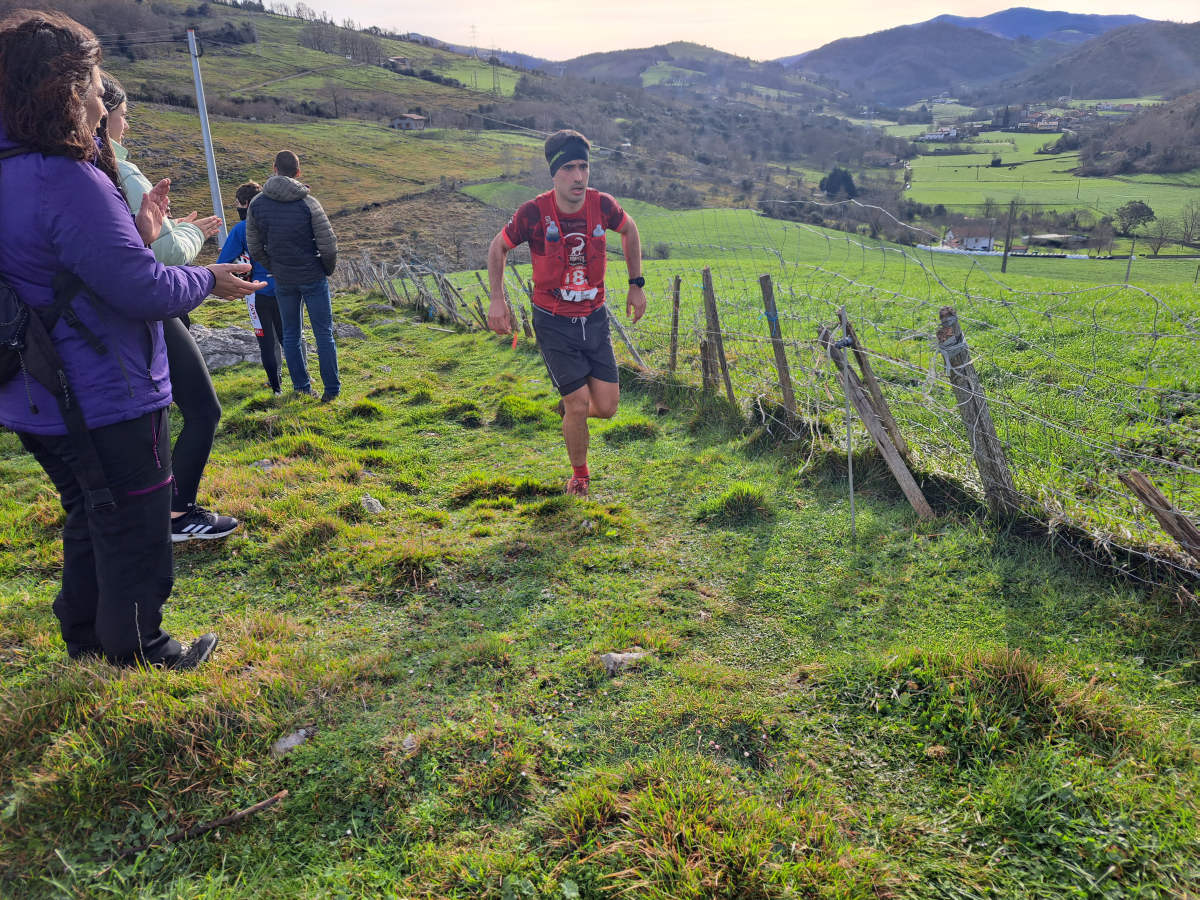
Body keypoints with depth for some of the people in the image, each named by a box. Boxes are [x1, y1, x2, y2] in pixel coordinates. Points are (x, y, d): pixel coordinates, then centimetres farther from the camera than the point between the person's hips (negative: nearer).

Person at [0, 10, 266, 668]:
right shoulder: (67, 180, -23)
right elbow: (141, 288, -24)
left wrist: (138, 236, 6)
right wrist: (208, 281, -7)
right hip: (105, 403, -9)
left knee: (91, 522, 26)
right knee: (135, 533, 9)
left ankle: (86, 641, 41)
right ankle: (137, 653, 26)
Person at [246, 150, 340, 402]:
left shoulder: (257, 204, -3)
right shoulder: (308, 203, -13)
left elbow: (255, 248, 2)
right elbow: (328, 245, -13)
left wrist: (274, 269, 16)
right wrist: (328, 269, 5)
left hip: (283, 281, 3)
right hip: (313, 277, -2)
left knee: (290, 334, 14)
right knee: (323, 334, 5)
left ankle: (301, 388, 18)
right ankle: (331, 389, 9)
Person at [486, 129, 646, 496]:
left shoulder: (602, 204, -9)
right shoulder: (534, 212, -16)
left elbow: (629, 230, 14)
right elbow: (498, 247, 2)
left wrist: (636, 284, 12)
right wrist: (496, 299, -4)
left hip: (595, 318, 3)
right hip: (554, 323, -3)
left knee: (607, 407, -2)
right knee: (580, 404, -7)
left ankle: (569, 408, 35)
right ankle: (579, 476, 19)